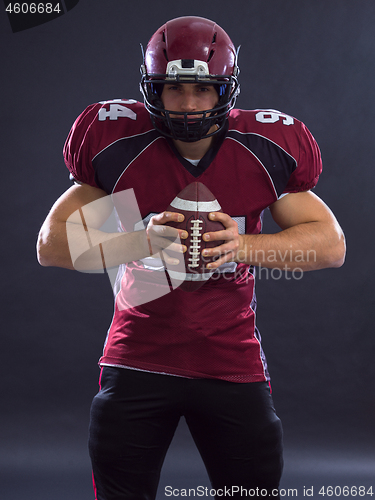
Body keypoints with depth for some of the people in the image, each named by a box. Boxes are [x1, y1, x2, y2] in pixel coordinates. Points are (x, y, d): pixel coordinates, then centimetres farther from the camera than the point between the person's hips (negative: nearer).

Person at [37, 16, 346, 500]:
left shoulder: (267, 149, -6)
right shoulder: (118, 146, -9)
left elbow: (331, 245, 1)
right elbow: (51, 244, -6)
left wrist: (246, 245, -18)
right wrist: (143, 242, -23)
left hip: (232, 363, 1)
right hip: (138, 361, 0)